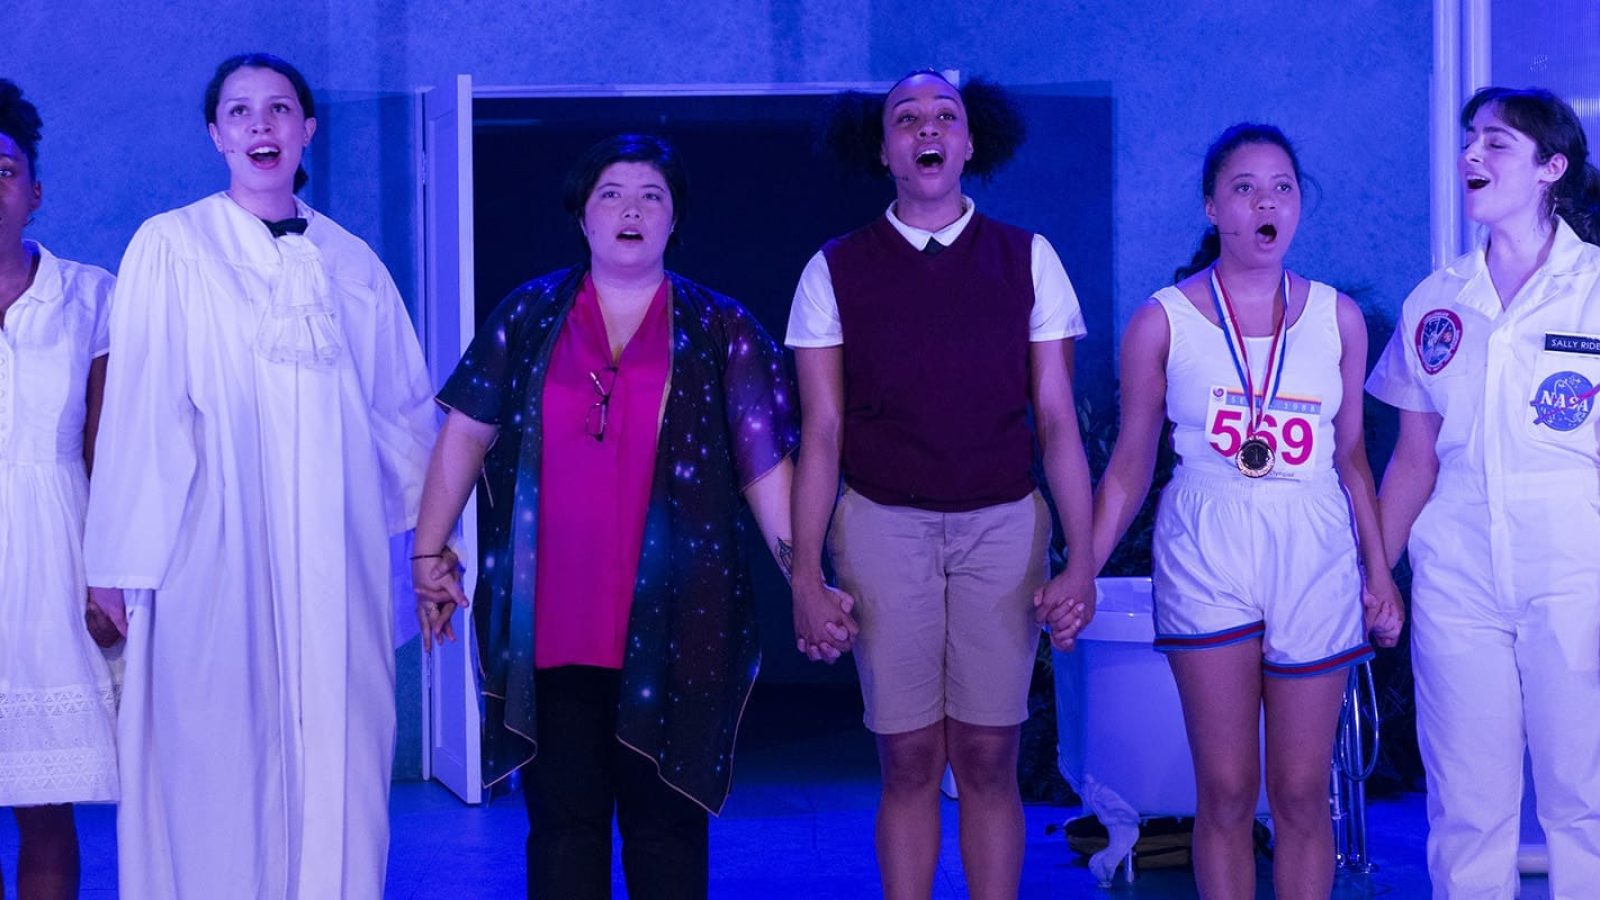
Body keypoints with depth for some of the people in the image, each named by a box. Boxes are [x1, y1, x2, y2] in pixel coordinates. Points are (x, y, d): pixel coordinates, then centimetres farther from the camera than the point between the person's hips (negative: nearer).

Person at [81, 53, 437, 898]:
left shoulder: (353, 264, 12)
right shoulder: (172, 247, 1)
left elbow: (403, 409, 18)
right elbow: (140, 410, -3)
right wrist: (128, 565, -7)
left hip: (338, 565, 3)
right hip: (216, 558, -3)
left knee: (337, 763, 2)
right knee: (218, 769, -3)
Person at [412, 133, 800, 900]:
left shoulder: (720, 331, 5)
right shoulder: (527, 317, 8)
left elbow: (765, 464, 2)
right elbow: (467, 434, 10)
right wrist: (429, 554, 6)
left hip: (674, 626, -1)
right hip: (548, 624, 1)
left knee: (666, 822, 5)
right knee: (563, 820, 5)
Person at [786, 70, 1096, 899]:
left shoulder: (1028, 260, 3)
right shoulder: (836, 270, 2)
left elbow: (1057, 421, 2)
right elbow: (821, 433, 1)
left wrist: (1082, 557, -6)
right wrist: (804, 577, -5)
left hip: (1003, 526, 0)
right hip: (883, 527, 0)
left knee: (988, 759, 3)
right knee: (909, 760, 4)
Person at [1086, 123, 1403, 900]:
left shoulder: (1337, 318, 7)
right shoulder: (1162, 322, 2)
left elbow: (1351, 458, 12)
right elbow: (1130, 466, 6)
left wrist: (1381, 573, 7)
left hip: (1314, 559, 1)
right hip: (1207, 557, -1)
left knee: (1301, 793, 3)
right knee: (1226, 791, 0)